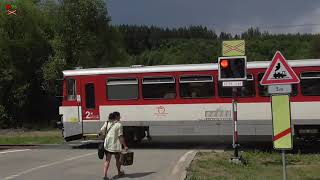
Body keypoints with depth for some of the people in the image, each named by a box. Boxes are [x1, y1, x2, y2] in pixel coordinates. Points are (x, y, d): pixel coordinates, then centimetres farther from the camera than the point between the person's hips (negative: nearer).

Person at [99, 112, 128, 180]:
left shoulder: (107, 123, 4)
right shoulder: (119, 125, -11)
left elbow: (101, 131, 2)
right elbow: (120, 137, -14)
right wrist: (125, 146, -11)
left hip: (107, 144, 4)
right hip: (115, 144, -4)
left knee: (107, 160, 5)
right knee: (117, 159, 18)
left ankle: (105, 174, -9)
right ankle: (119, 172, 36)